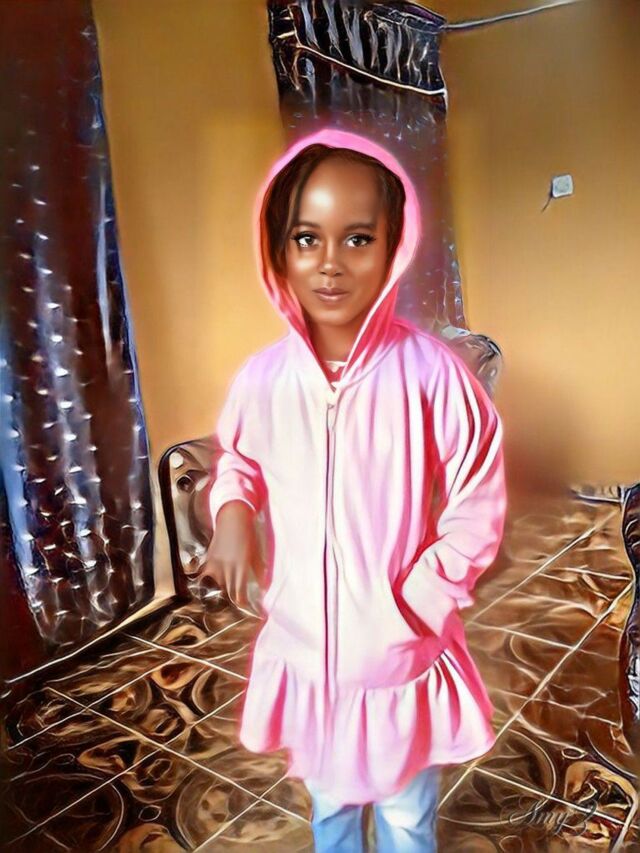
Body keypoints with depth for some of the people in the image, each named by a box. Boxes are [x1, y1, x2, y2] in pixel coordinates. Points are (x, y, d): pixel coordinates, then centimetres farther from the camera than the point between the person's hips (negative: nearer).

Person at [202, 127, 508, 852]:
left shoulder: (430, 370, -22)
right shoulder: (262, 377, -12)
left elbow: (477, 505, -13)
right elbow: (237, 458, 9)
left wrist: (417, 602, -16)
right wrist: (232, 511, -10)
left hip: (402, 649, -2)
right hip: (303, 642, 3)